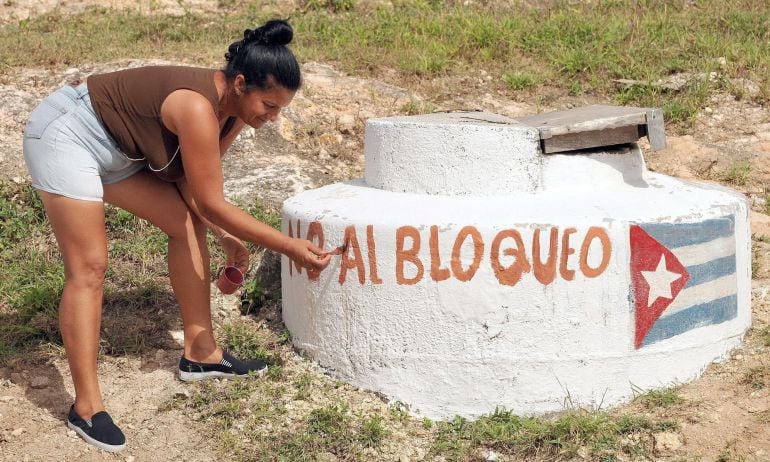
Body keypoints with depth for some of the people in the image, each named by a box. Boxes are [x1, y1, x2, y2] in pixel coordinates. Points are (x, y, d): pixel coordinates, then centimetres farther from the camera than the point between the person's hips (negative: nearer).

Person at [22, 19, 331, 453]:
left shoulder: (234, 108, -5)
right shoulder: (198, 107, -33)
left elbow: (191, 182, 2)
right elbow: (212, 203, -28)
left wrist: (226, 237, -7)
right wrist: (289, 247, -25)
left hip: (116, 149, 10)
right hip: (66, 135, -10)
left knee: (187, 224, 6)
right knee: (89, 268, -13)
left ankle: (201, 354, 13)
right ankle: (87, 406, -7)